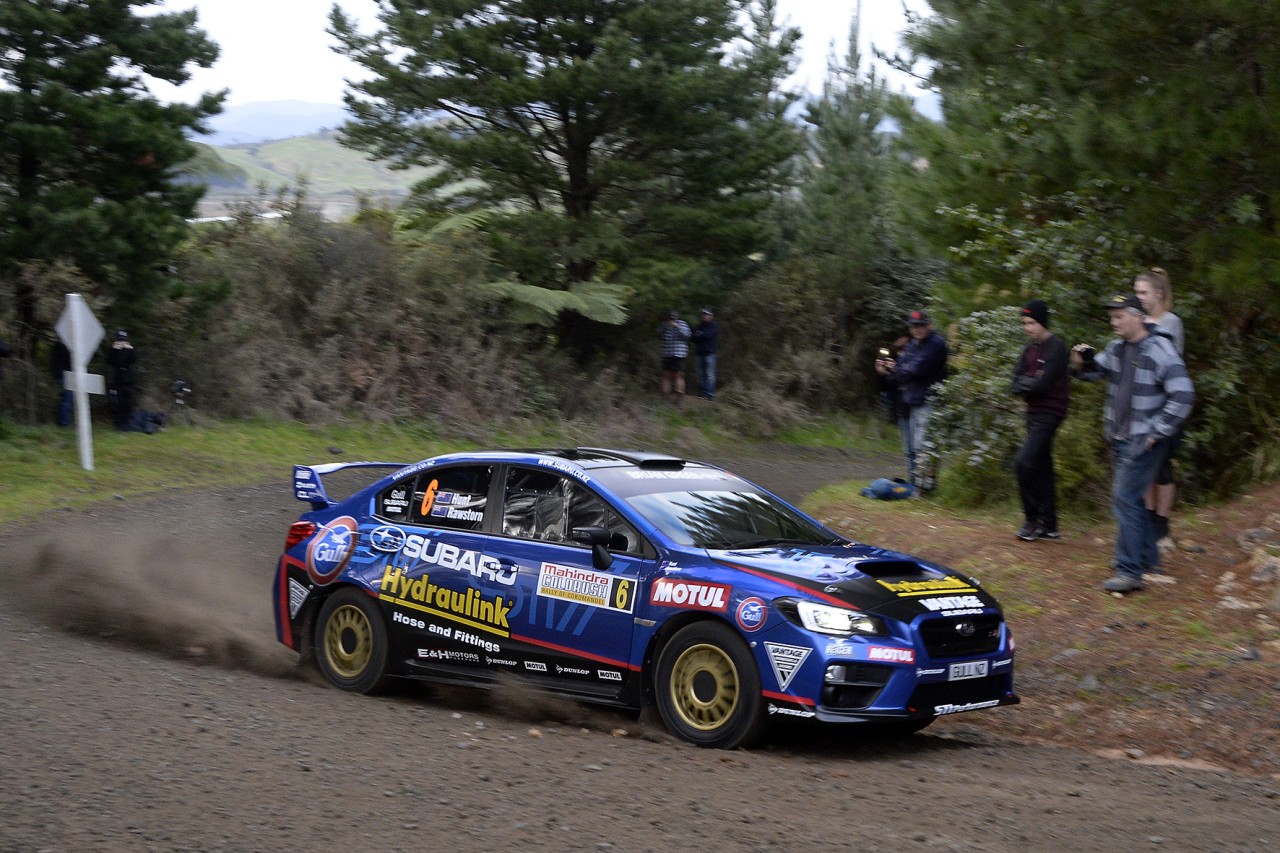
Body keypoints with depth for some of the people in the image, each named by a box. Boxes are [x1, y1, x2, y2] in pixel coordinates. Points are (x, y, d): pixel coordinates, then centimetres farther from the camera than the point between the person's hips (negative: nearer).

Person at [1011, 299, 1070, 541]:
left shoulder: (1056, 348, -14)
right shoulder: (1031, 349, 12)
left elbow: (1043, 383, -21)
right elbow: (1017, 383, 6)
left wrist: (1025, 384, -5)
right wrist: (1030, 384, -13)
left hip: (1050, 412, -9)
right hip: (1035, 412, 9)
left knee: (1024, 463, -17)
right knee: (1042, 467, 12)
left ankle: (1032, 519, -7)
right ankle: (1049, 525, 18)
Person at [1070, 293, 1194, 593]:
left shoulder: (1160, 351, -19)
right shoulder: (1118, 347, 6)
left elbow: (1183, 396, -22)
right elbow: (1096, 370, 19)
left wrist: (1156, 433, -19)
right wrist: (1081, 364, -5)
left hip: (1143, 442, -9)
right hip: (1119, 438, 9)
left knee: (1125, 498, -12)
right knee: (1127, 498, 17)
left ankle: (1129, 571, -9)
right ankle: (1147, 556, 32)